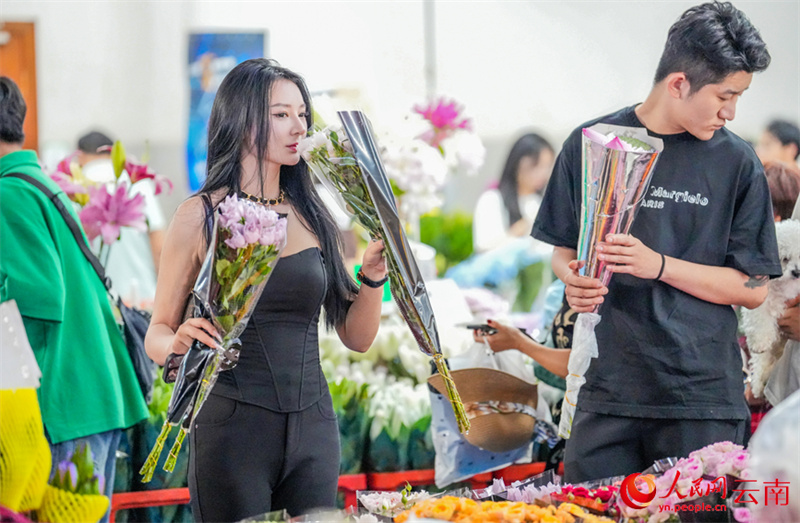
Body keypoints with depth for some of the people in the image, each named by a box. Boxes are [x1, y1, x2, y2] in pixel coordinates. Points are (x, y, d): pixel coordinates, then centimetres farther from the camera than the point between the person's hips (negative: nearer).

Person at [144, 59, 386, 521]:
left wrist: (373, 275, -5)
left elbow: (358, 337, 11)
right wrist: (178, 342, -21)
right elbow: (157, 334, 0)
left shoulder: (313, 217, 10)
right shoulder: (202, 216, -3)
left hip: (313, 427, 4)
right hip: (233, 426, -4)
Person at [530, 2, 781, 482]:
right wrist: (573, 280, -8)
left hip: (704, 398, -1)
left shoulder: (736, 163, 2)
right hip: (610, 389, 1)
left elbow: (753, 289, 1)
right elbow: (564, 251, 15)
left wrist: (658, 265, -11)